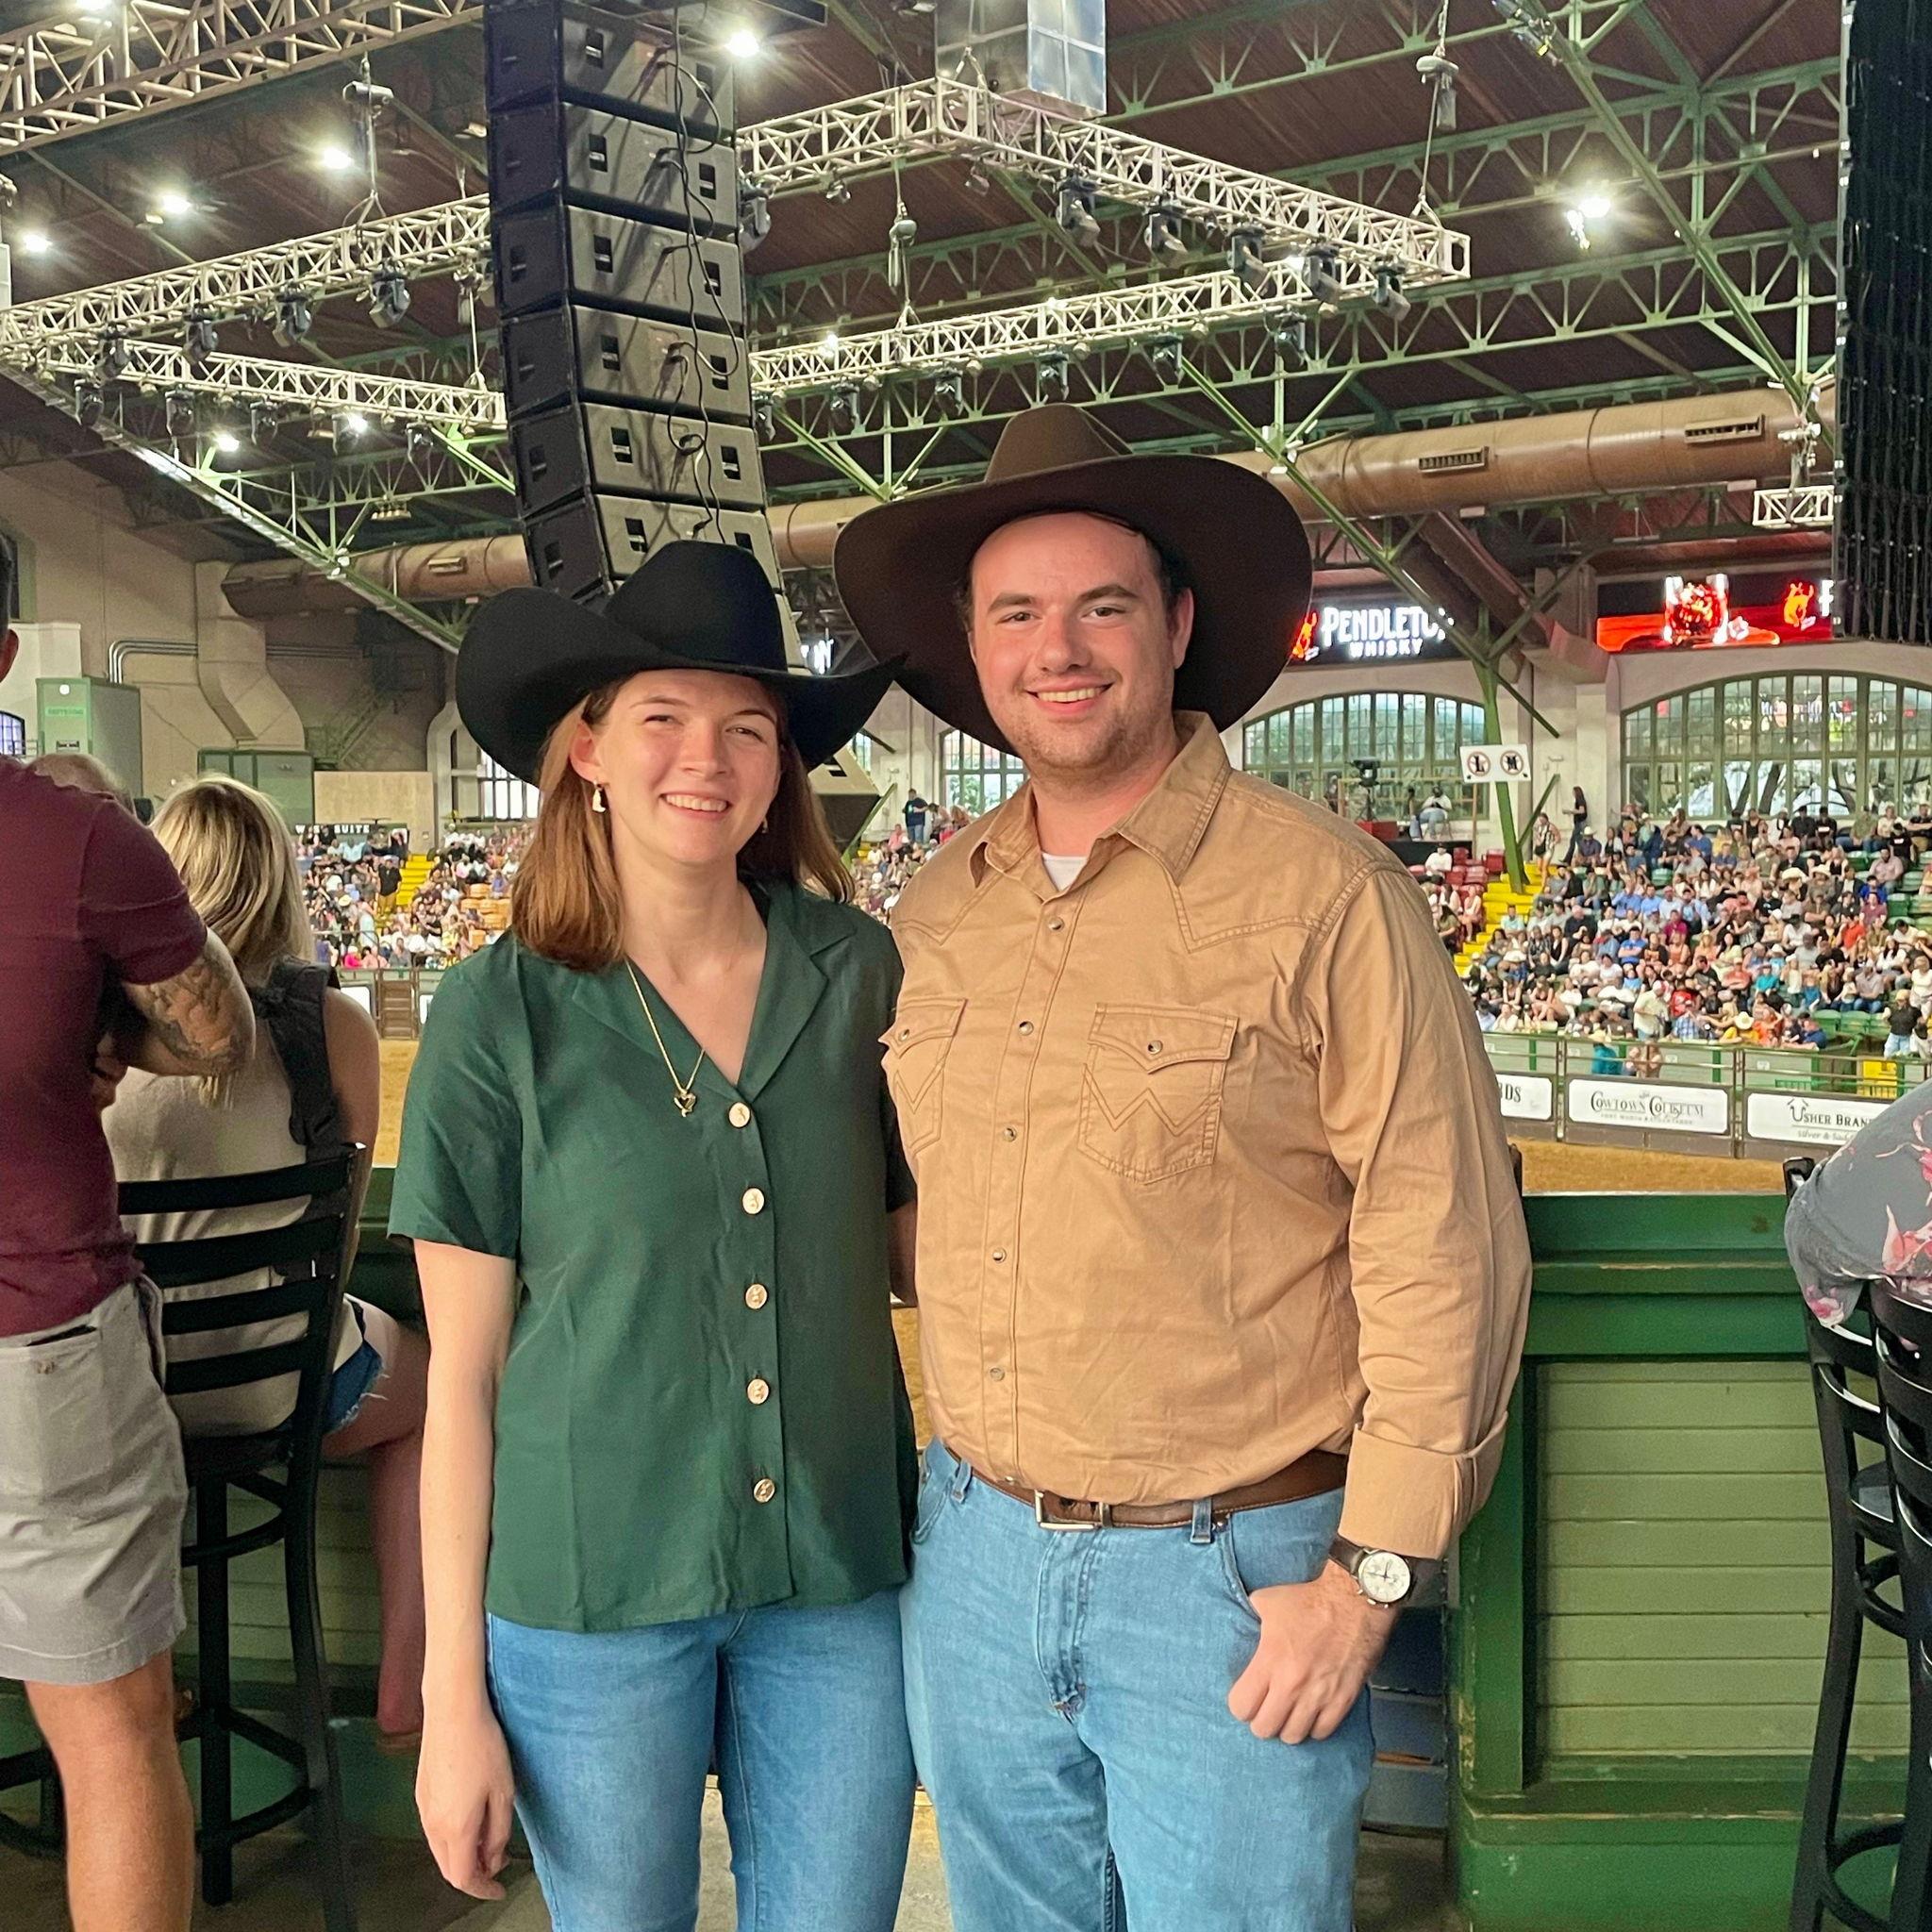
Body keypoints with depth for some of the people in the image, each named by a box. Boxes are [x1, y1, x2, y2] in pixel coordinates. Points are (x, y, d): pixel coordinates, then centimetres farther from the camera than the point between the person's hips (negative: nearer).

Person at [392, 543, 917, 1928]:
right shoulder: (504, 1013, -8)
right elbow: (463, 1371, -4)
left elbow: (919, 1250, 8)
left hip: (840, 1578, 2)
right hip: (592, 1591, -2)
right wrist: (454, 1688, -4)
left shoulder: (856, 973, -2)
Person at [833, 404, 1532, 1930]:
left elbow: (1443, 1249, -13)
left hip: (1233, 1574, -5)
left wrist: (1372, 1573, -13)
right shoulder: (935, 912, 4)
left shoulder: (1323, 892, -13)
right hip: (974, 1550, 5)